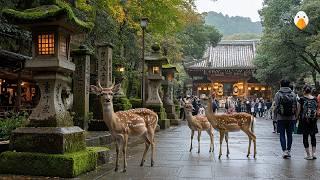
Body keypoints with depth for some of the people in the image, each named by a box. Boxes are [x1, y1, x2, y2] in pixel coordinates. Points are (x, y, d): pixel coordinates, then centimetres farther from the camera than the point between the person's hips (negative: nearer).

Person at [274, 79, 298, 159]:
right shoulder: (293, 94, 4)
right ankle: (288, 151, 17)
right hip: (291, 118, 3)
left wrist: (275, 117, 0)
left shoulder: (278, 94, -6)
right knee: (289, 134, 11)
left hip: (281, 118, -3)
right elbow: (296, 106, 6)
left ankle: (284, 151, -6)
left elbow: (276, 107, -7)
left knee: (282, 135, 2)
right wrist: (295, 116, 14)